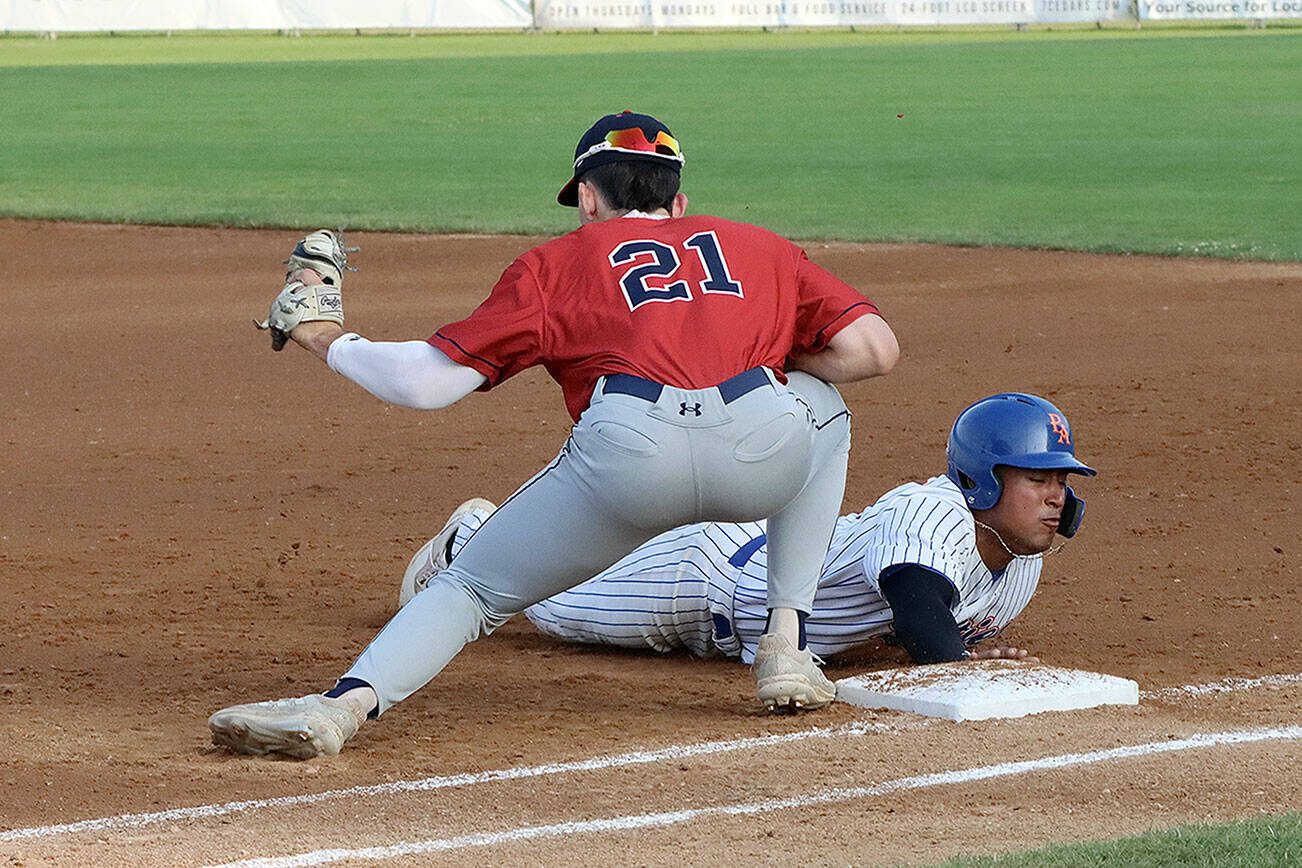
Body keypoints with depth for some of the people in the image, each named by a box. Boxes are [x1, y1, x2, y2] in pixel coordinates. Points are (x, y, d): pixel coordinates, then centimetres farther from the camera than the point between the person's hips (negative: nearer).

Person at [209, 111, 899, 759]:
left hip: (630, 450, -1)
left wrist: (324, 338, 35)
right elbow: (875, 349, 22)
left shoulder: (556, 262, 26)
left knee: (475, 585, 16)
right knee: (821, 409, 37)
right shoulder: (763, 248, 33)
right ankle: (785, 644, 25)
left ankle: (347, 702, -11)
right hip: (768, 450, 2)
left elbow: (427, 381, 18)